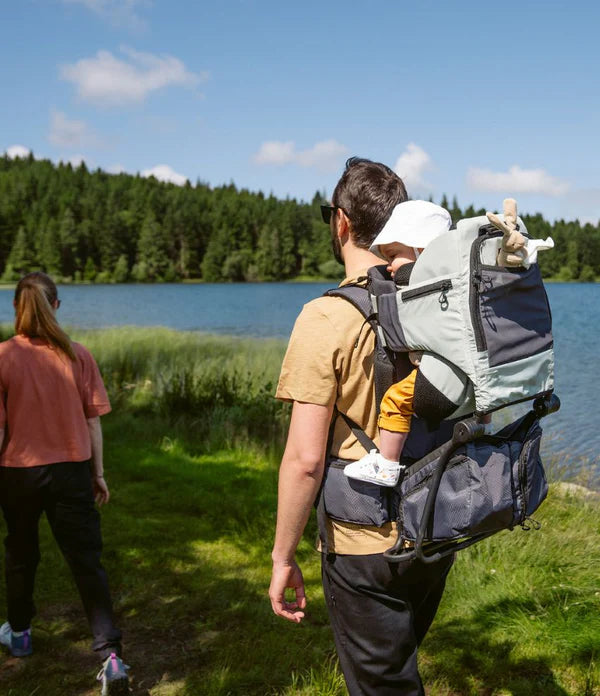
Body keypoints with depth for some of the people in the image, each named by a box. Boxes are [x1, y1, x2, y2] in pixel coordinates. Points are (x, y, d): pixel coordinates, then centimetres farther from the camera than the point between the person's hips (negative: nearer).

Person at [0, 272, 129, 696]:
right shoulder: (78, 355, -6)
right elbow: (93, 421, -2)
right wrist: (98, 473, 9)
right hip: (71, 471, 1)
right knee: (87, 561, 4)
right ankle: (110, 654, -3)